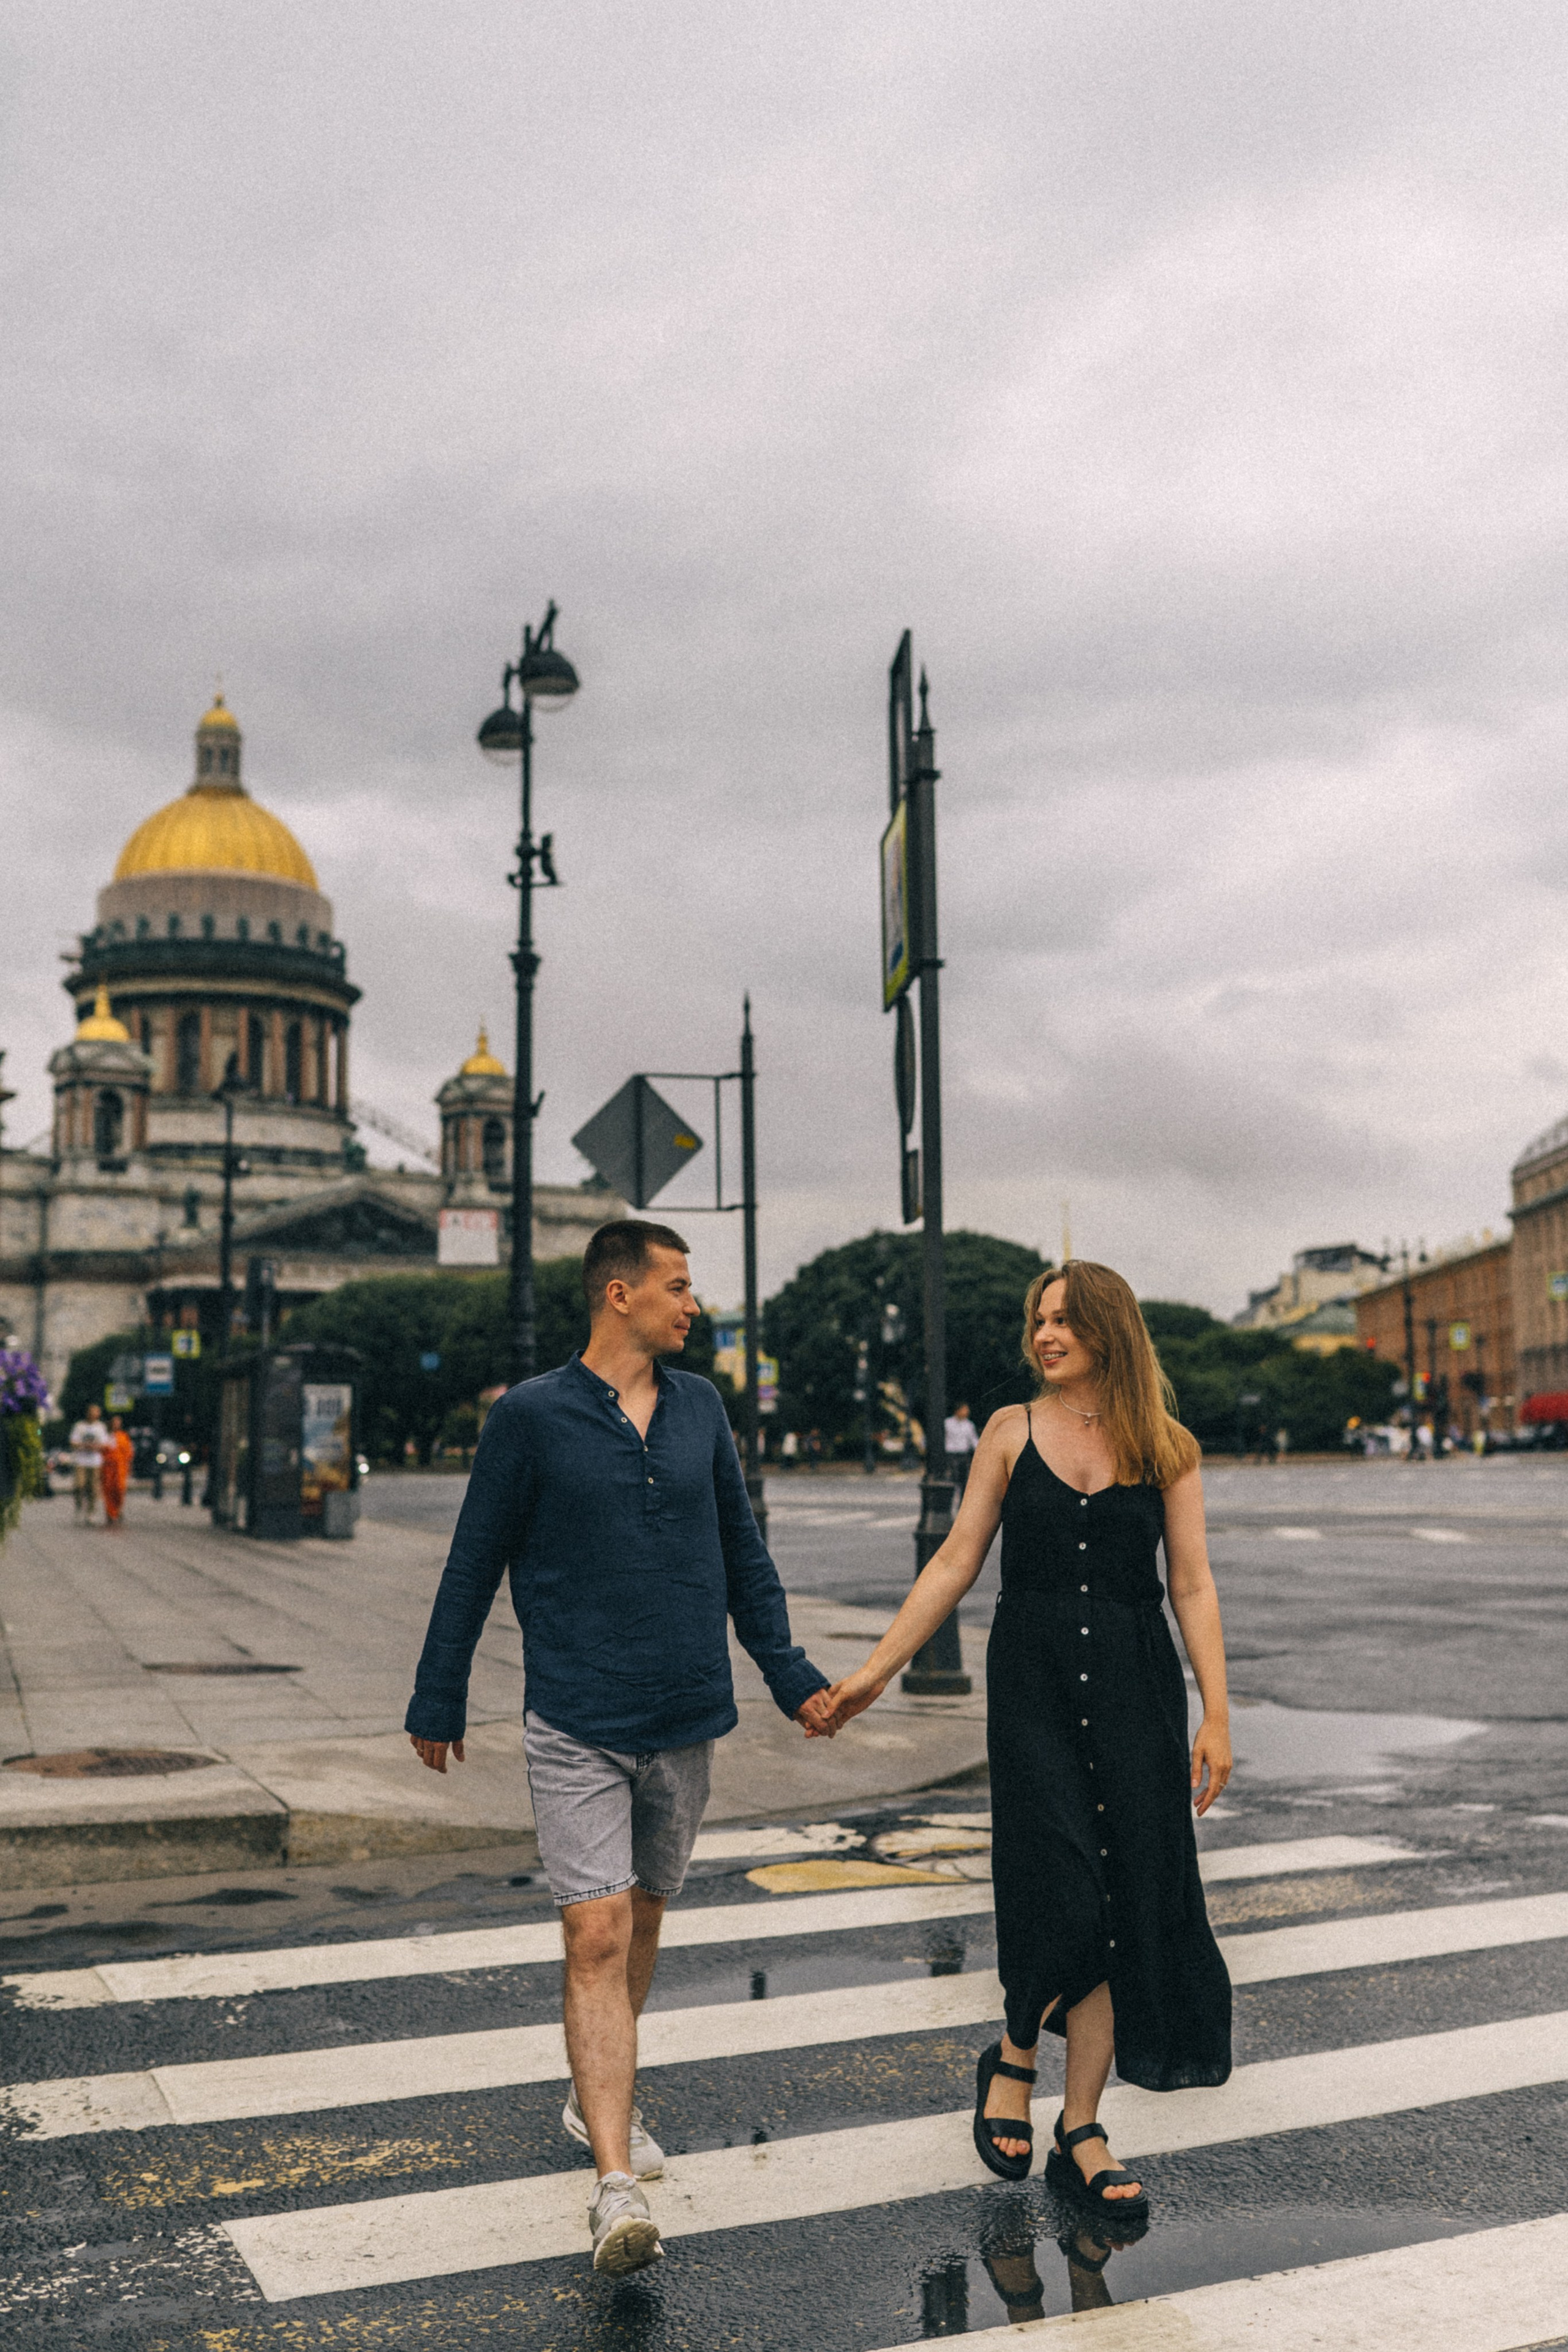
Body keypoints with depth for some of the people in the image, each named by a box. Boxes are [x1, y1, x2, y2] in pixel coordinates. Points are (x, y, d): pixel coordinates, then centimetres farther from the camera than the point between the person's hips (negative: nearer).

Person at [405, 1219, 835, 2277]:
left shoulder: (700, 1407, 5)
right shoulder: (532, 1416, -8)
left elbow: (743, 1552, 14)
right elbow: (474, 1567, -1)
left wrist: (791, 1675, 12)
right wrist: (439, 1702, 4)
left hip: (686, 1722, 5)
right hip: (577, 1729, -5)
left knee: (644, 1919, 18)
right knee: (596, 1938, -10)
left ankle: (598, 2099, 38)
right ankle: (617, 2187, -8)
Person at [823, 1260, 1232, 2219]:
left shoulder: (1166, 1448, 4)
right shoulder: (1013, 1432, 5)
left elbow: (1193, 1586, 3)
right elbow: (957, 1564, 6)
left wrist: (1216, 1716, -3)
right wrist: (876, 1671, 4)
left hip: (1135, 1688, 1)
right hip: (1033, 1683, -1)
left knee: (1128, 1896, 2)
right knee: (1064, 1894, -11)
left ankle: (1081, 2132, 16)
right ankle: (1013, 2060, 19)